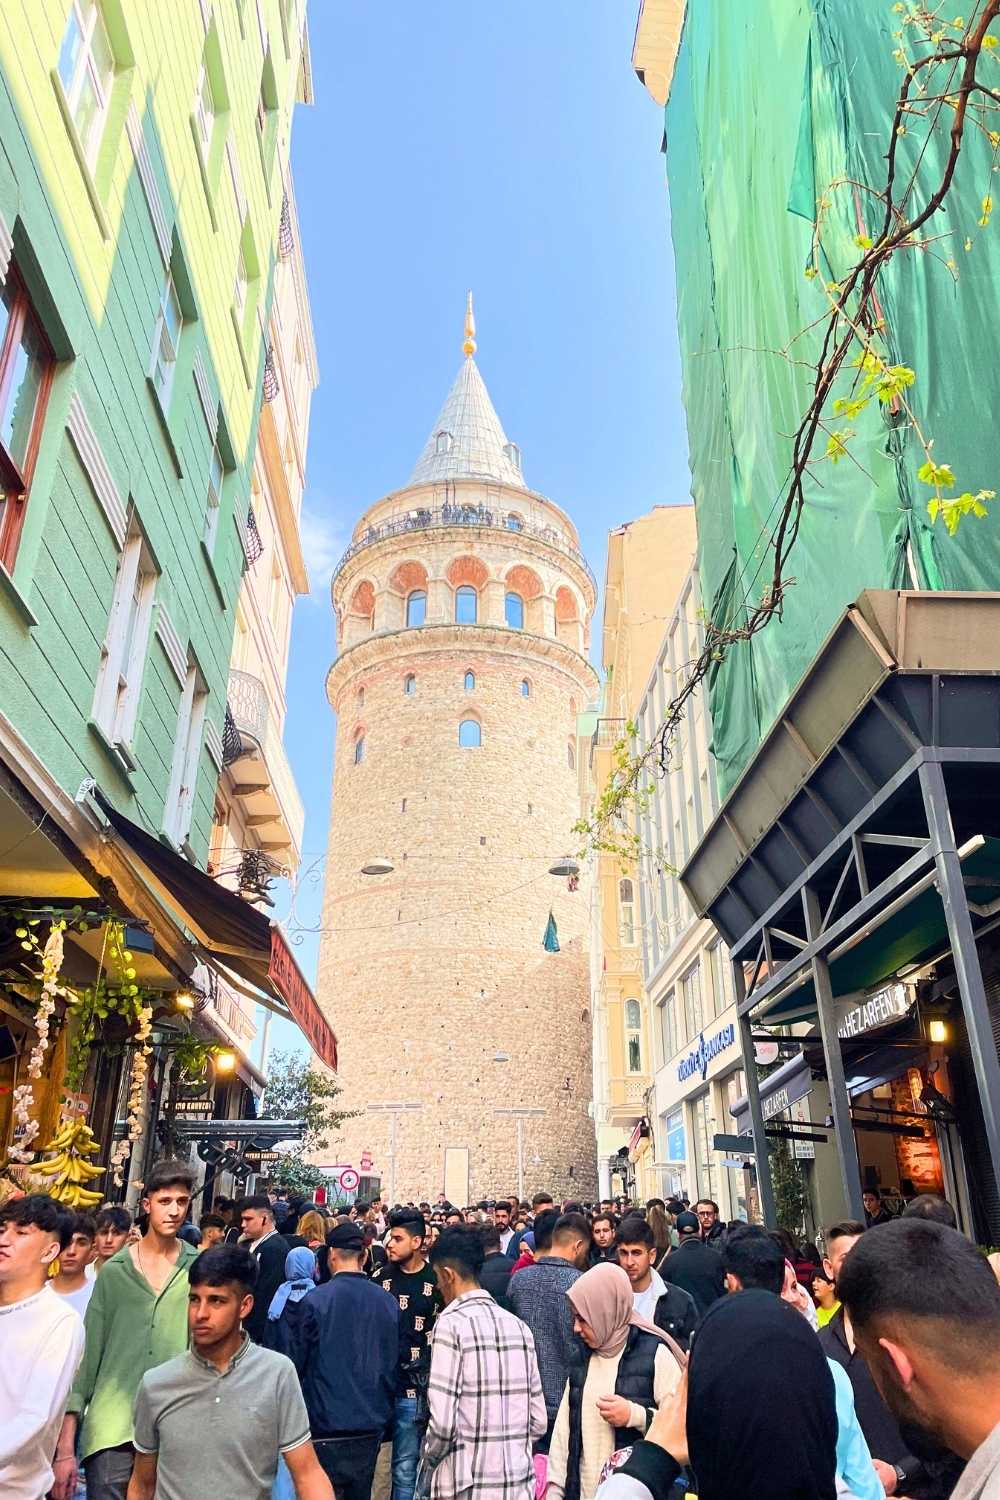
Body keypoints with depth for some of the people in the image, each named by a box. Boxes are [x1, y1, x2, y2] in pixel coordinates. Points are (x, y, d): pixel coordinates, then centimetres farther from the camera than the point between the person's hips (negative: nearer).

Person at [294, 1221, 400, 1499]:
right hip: (372, 1424, 4)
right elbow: (394, 1364, 8)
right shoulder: (388, 1302, -1)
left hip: (327, 1424, -4)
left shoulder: (316, 1300, -14)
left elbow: (300, 1362, -5)